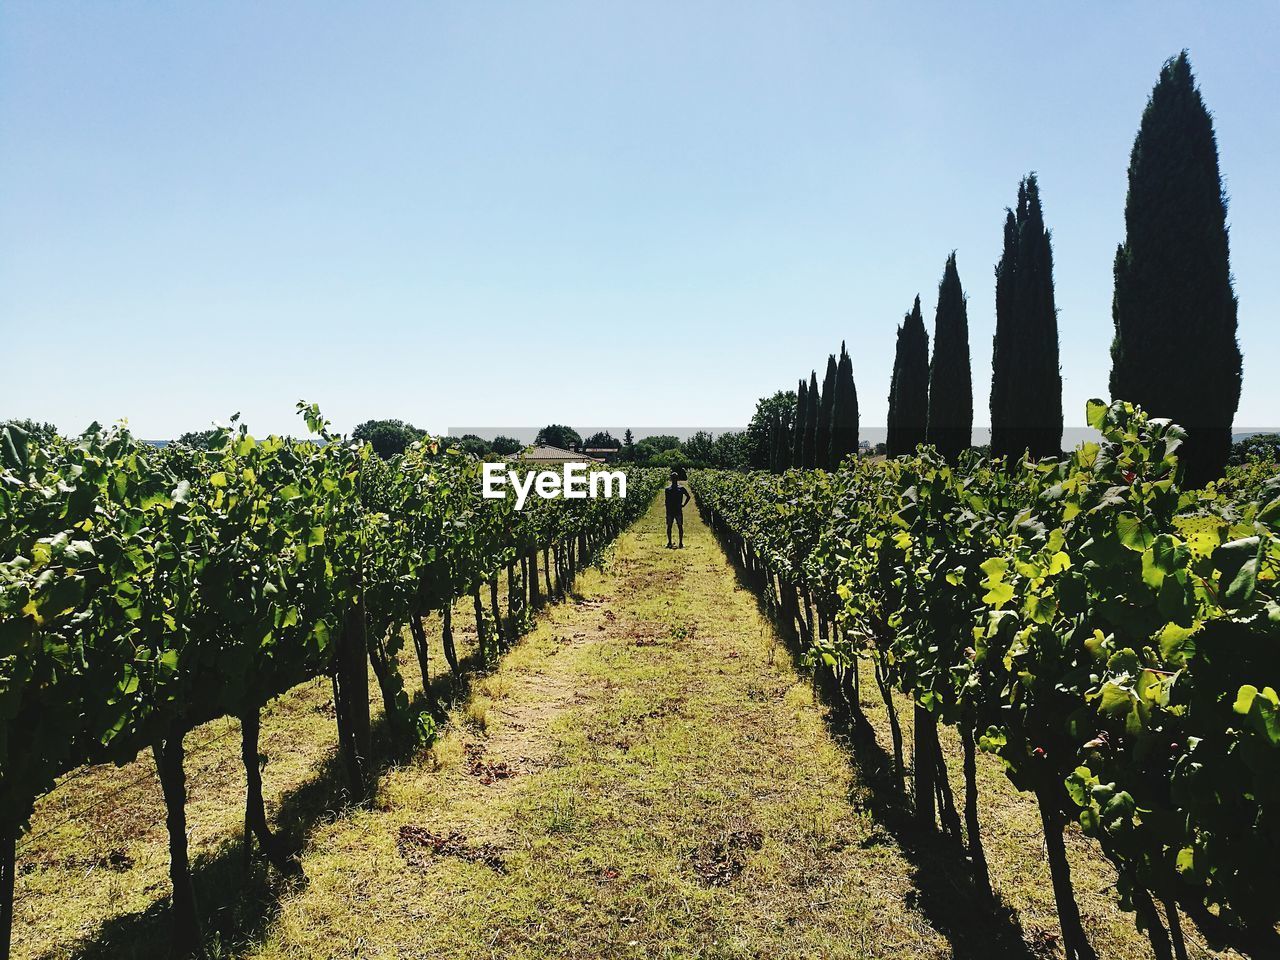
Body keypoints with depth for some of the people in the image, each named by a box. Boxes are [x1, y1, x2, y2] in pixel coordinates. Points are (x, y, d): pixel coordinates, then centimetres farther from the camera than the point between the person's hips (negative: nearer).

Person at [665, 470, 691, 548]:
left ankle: (681, 543, 6)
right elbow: (667, 501, 4)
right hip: (670, 511, 1)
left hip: (678, 511, -1)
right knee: (669, 526, 5)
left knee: (680, 526, 1)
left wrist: (683, 505, 1)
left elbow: (688, 497, 9)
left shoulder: (681, 488, 1)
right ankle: (669, 542, 15)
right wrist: (667, 512, 0)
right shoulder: (668, 489, 3)